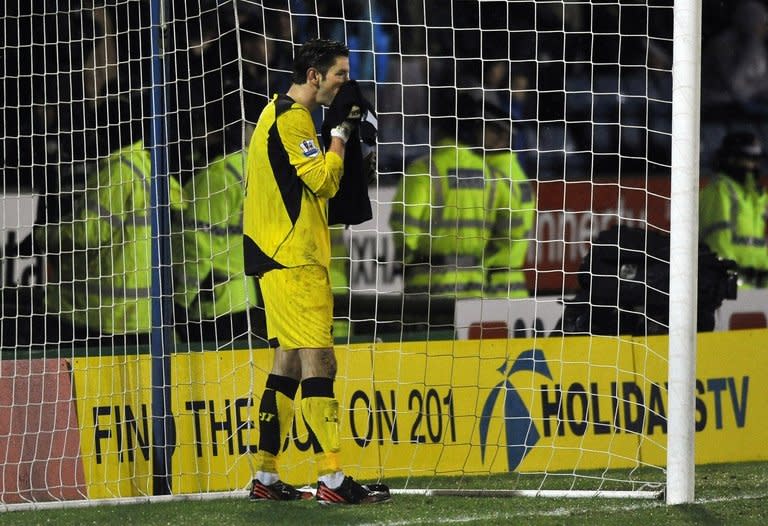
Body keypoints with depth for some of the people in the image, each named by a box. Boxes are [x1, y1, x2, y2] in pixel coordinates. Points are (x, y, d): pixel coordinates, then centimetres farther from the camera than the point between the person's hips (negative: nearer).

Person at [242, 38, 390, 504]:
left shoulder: (279, 114, 18)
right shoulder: (293, 118, -13)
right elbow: (322, 181, -18)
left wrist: (341, 131, 11)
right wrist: (341, 134, -7)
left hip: (283, 258, 11)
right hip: (293, 260, -11)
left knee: (288, 362, 12)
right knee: (318, 361, -13)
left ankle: (266, 478, 14)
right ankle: (332, 480, -17)